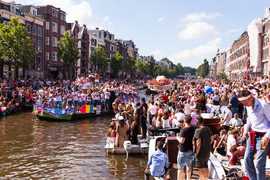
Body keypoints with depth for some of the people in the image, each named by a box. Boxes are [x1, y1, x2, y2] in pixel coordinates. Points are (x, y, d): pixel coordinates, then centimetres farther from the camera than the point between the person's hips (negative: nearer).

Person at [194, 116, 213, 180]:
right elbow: (212, 138, 13)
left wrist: (196, 152, -17)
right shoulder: (208, 129, 1)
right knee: (206, 166, 21)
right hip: (207, 152, 7)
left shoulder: (198, 130, -22)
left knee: (201, 168, 6)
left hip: (201, 152, -7)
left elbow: (198, 142, -24)